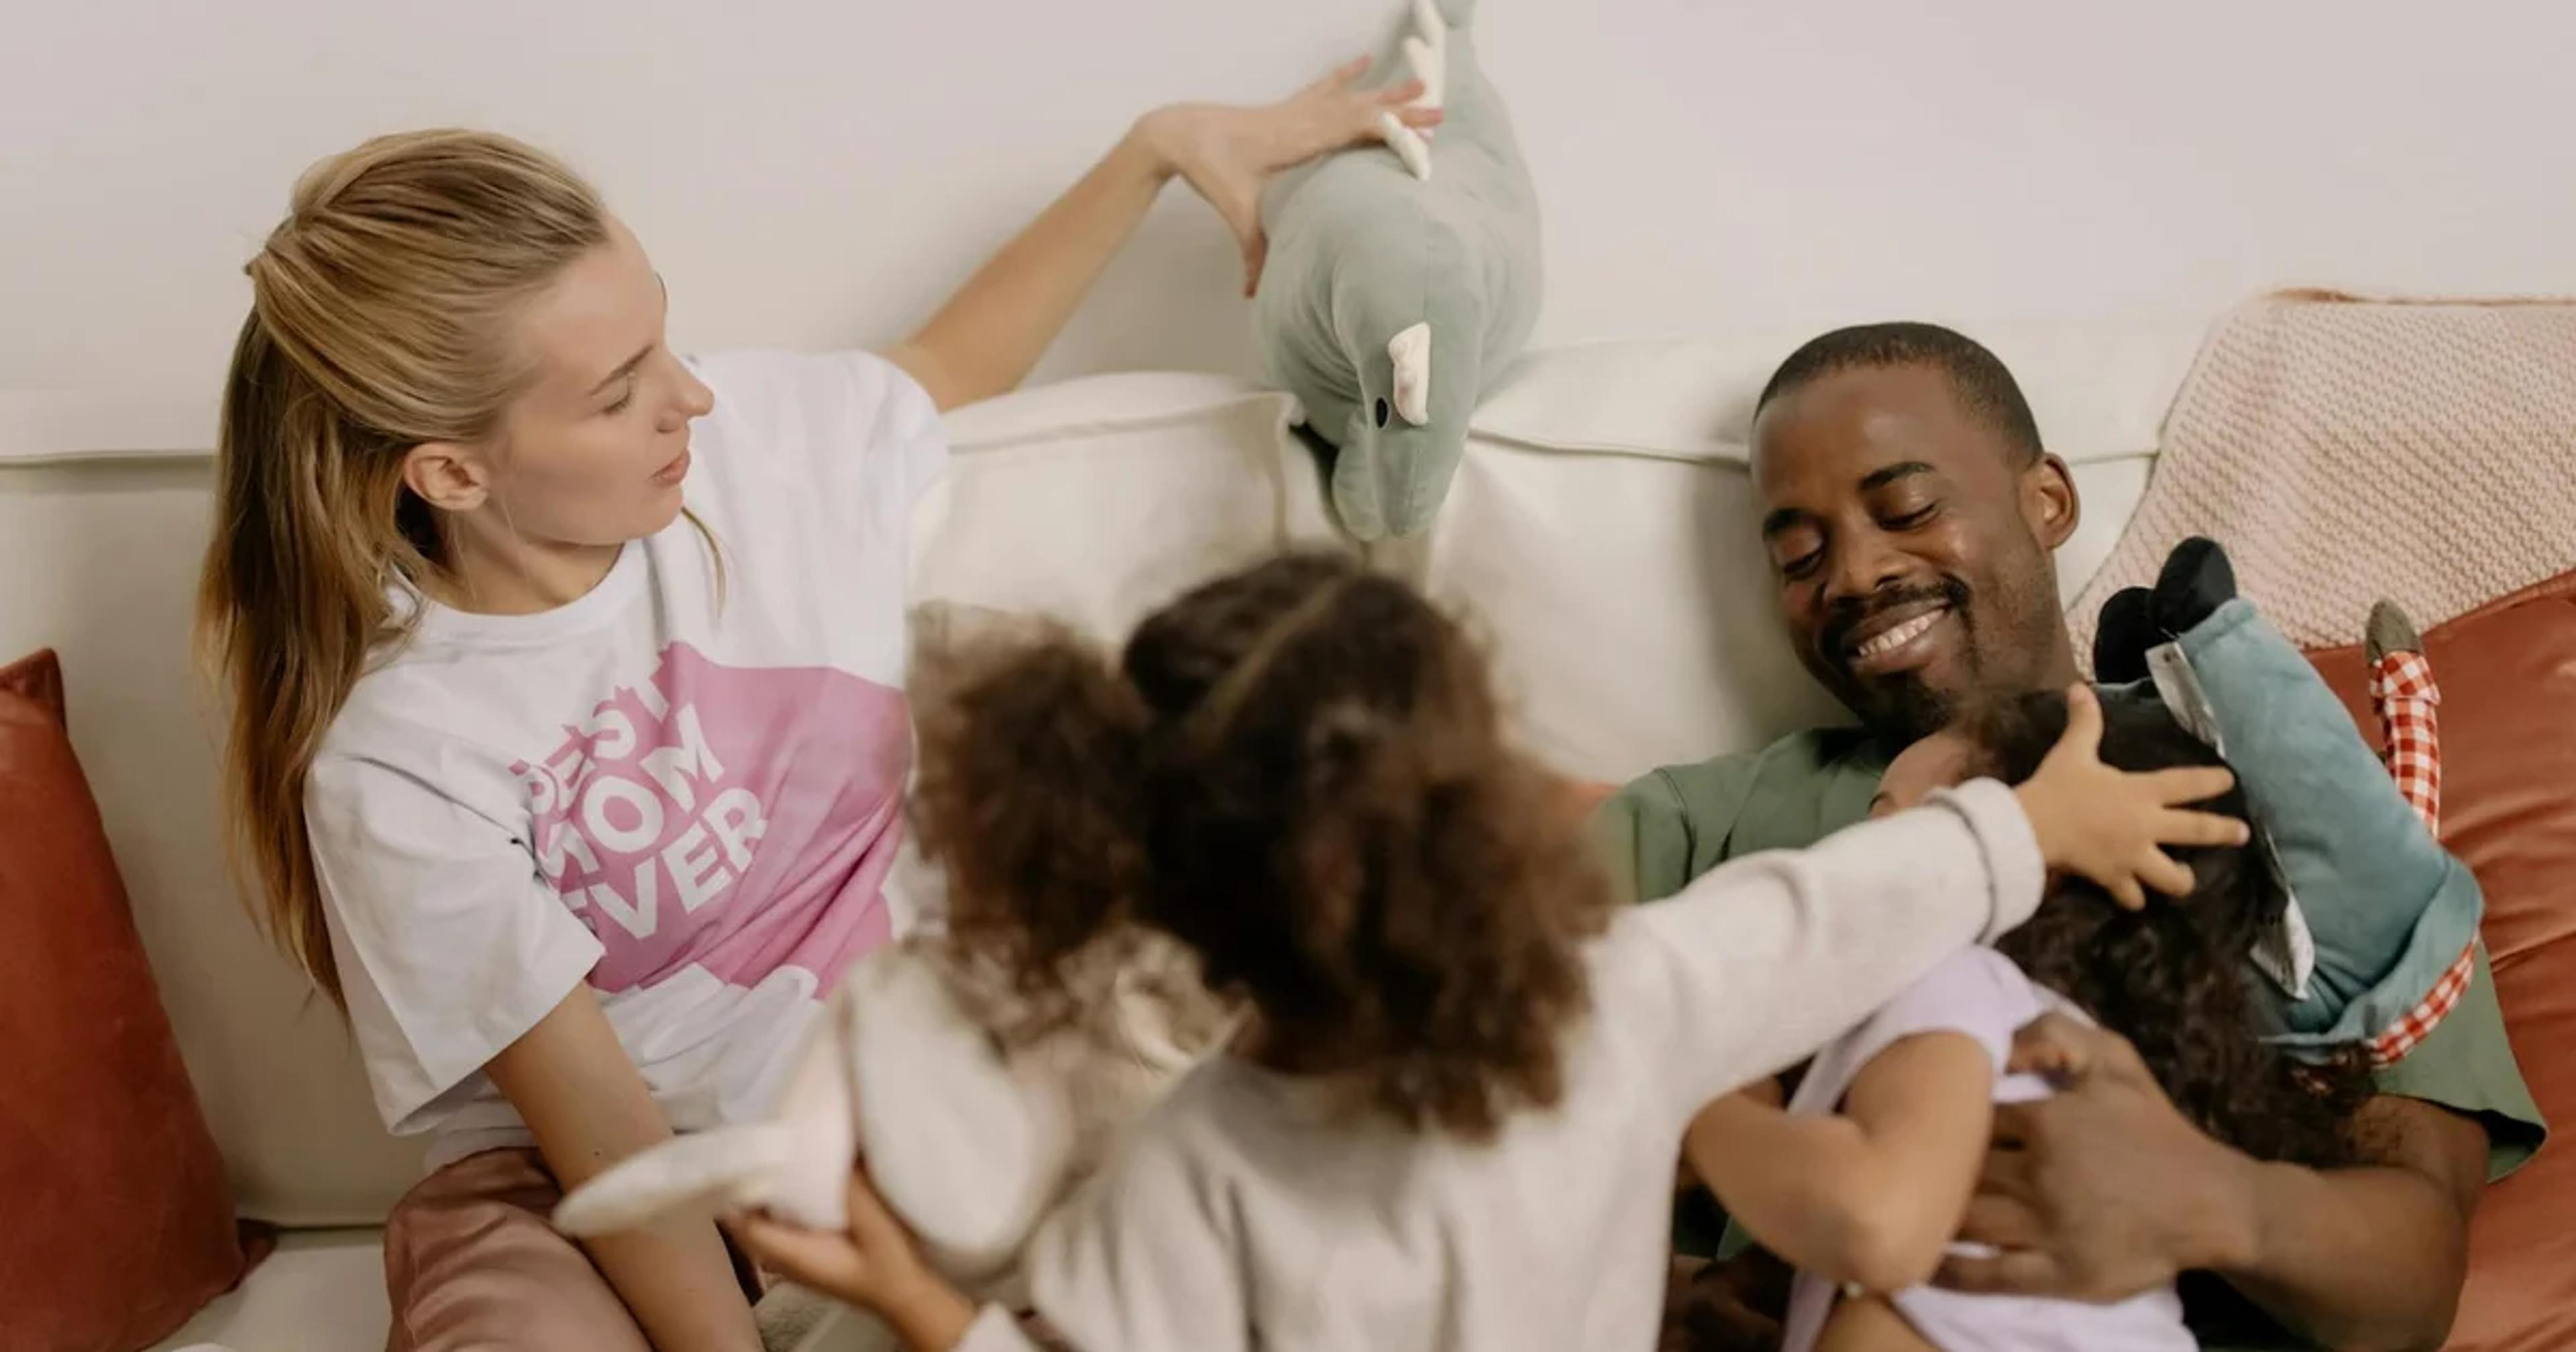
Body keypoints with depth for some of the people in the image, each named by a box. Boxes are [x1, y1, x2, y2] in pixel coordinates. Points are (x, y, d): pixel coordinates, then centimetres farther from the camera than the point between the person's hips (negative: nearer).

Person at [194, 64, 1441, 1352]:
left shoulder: (751, 432, -6)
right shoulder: (392, 763, -19)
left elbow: (947, 369, 16)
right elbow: (601, 1126, -19)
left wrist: (1166, 140, 13)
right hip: (583, 1188, -4)